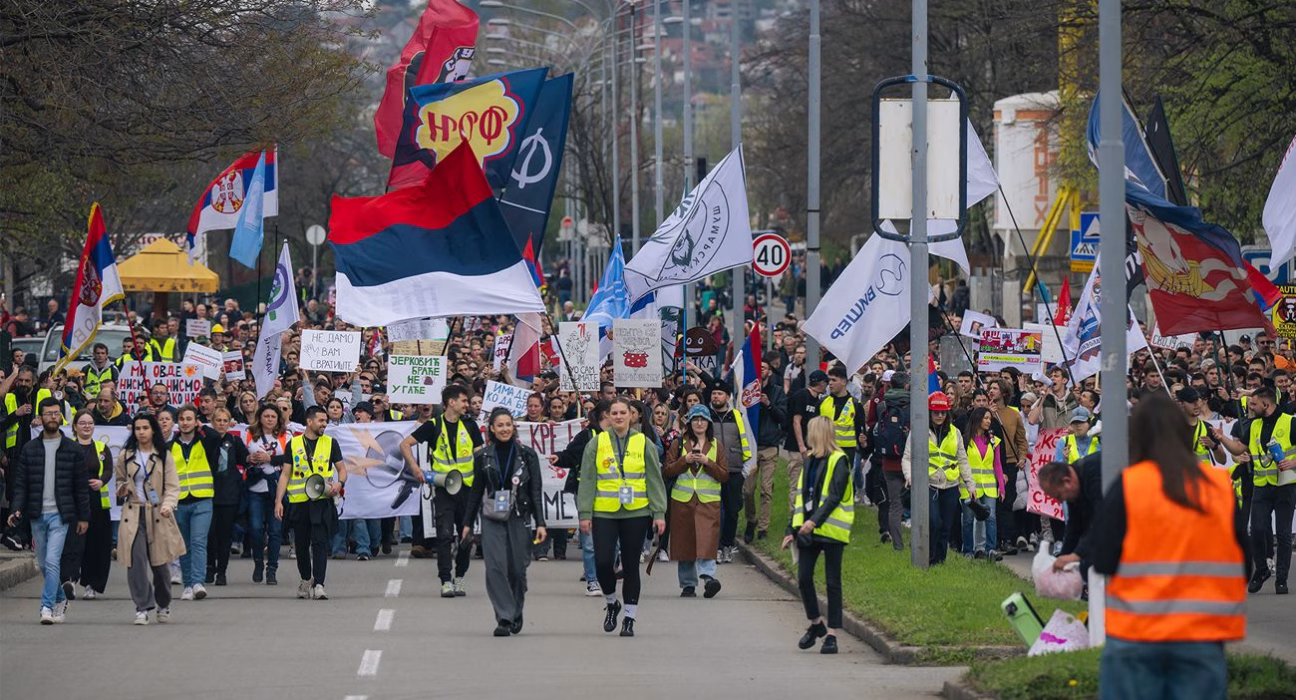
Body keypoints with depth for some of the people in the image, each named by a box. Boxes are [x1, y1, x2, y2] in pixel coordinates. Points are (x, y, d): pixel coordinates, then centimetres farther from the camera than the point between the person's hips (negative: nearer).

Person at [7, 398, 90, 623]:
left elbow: (81, 486, 5)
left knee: (52, 561, -15)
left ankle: (47, 607, -16)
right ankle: (60, 599, 29)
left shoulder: (72, 450, 2)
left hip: (60, 514, -3)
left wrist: (84, 516, 3)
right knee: (44, 564, 11)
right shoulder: (29, 449, 7)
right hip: (37, 514, 3)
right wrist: (17, 509, -10)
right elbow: (20, 483, 4)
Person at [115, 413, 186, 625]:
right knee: (136, 561, -13)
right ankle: (142, 608, -10)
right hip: (133, 514, 1)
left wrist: (168, 504, -20)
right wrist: (121, 490, -1)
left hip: (158, 514, -1)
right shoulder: (126, 456, 9)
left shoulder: (164, 456, 3)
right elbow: (119, 479, 23)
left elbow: (173, 486, 0)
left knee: (160, 563, 5)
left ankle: (163, 605, 26)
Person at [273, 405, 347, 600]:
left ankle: (318, 585, -15)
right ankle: (306, 580, 30)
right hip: (299, 503, 2)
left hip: (322, 501, -2)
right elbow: (285, 474, 9)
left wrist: (339, 483, -11)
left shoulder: (330, 443, 7)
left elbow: (342, 469, 12)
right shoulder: (293, 444, 7)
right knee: (301, 544, 9)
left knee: (320, 543, -12)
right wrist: (278, 501, 2)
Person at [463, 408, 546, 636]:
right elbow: (476, 491, 13)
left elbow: (536, 490, 2)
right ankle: (504, 618, -12)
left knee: (518, 568, 3)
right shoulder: (483, 457, 5)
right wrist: (467, 522, 12)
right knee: (495, 567, -13)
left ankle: (516, 612, 26)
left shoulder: (527, 455, 2)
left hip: (519, 518, 0)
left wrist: (540, 522, -4)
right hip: (492, 519, 0)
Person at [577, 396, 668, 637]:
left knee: (631, 566, 3)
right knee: (603, 562, -9)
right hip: (604, 513, 0)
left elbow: (655, 480, 6)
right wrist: (585, 514, -2)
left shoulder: (644, 444, 5)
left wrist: (659, 513, 0)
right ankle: (612, 603, 18)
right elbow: (587, 480, 4)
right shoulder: (596, 444, 4)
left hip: (636, 514, 0)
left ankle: (630, 618, 11)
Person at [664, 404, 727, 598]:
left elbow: (724, 475, 4)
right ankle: (688, 584, 11)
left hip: (708, 501, -1)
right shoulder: (679, 444, 10)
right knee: (685, 541, 3)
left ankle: (708, 575, -31)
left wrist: (707, 462, -10)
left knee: (707, 538, -20)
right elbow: (667, 471, 3)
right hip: (683, 500, 1)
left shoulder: (716, 446, 10)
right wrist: (685, 460, -11)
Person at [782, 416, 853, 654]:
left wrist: (815, 520, -27)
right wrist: (793, 530, 14)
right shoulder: (810, 461, 16)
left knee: (832, 582, -2)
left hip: (831, 530, -7)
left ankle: (831, 635, 2)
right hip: (808, 529, 7)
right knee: (803, 578, 2)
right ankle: (816, 624, 21)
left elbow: (835, 496, -17)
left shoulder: (838, 461, -8)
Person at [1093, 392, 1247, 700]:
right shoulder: (1222, 486, 1)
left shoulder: (1127, 485, -6)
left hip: (1136, 632, -2)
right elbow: (1247, 560, 3)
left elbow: (1103, 562, -7)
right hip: (1203, 638, 2)